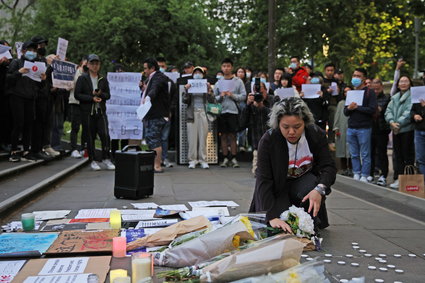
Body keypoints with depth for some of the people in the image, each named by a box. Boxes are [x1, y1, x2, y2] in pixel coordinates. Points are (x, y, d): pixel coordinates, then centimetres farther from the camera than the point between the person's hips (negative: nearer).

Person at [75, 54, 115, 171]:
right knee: (90, 137, 3)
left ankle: (106, 159, 1)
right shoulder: (82, 78, 2)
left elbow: (108, 95, 12)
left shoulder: (103, 79, 13)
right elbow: (77, 94, -4)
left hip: (101, 111, 2)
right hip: (87, 112, -2)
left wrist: (100, 94, -9)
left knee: (105, 134, -9)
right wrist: (92, 98, -13)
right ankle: (92, 160, 13)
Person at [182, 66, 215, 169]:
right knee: (192, 137, -2)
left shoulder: (206, 85, 9)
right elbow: (185, 101, 1)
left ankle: (203, 160, 4)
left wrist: (209, 90, -14)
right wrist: (186, 90, -13)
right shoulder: (189, 86, 9)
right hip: (192, 113, 0)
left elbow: (212, 101, 1)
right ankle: (192, 160, 3)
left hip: (203, 113, 0)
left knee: (203, 137, -1)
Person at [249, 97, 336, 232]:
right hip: (277, 187, -2)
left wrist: (319, 189, -40)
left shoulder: (317, 134, -19)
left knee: (314, 186, -33)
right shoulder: (267, 140, -27)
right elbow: (263, 180, -31)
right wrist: (272, 217, -42)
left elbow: (329, 166, -17)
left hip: (304, 180, 2)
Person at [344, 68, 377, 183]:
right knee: (354, 155, 7)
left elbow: (372, 109, -12)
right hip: (351, 128, 5)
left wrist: (357, 107, -12)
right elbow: (345, 112, 15)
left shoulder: (369, 92, 0)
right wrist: (349, 108, -7)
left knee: (365, 155, -2)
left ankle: (365, 176, 3)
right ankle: (356, 174, 14)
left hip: (364, 128, -5)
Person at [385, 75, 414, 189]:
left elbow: (409, 112, -14)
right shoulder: (394, 97, 16)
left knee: (408, 155, -2)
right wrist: (391, 122, -11)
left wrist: (399, 123, -18)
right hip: (396, 130, 6)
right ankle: (398, 179, 11)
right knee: (398, 155, 8)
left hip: (407, 129, -6)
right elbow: (388, 111, 7)